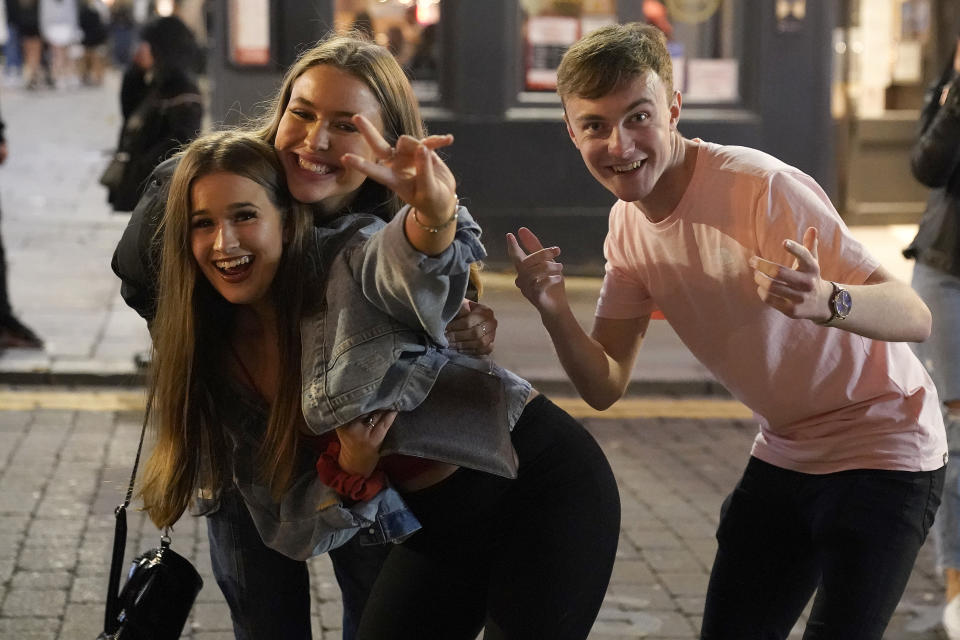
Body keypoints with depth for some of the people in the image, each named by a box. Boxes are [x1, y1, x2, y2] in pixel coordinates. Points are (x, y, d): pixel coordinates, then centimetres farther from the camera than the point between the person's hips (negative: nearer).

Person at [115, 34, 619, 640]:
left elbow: (406, 270, -43)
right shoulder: (217, 365, 1)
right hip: (443, 533, 6)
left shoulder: (352, 253, -17)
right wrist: (350, 476, -20)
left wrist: (435, 215, -65)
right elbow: (288, 533, 1)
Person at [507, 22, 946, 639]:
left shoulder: (764, 188, -27)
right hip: (784, 453, 7)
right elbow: (606, 387, -3)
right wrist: (555, 313, -22)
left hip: (884, 452, -7)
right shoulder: (628, 225, -4)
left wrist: (825, 301, -53)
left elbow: (915, 317, -32)